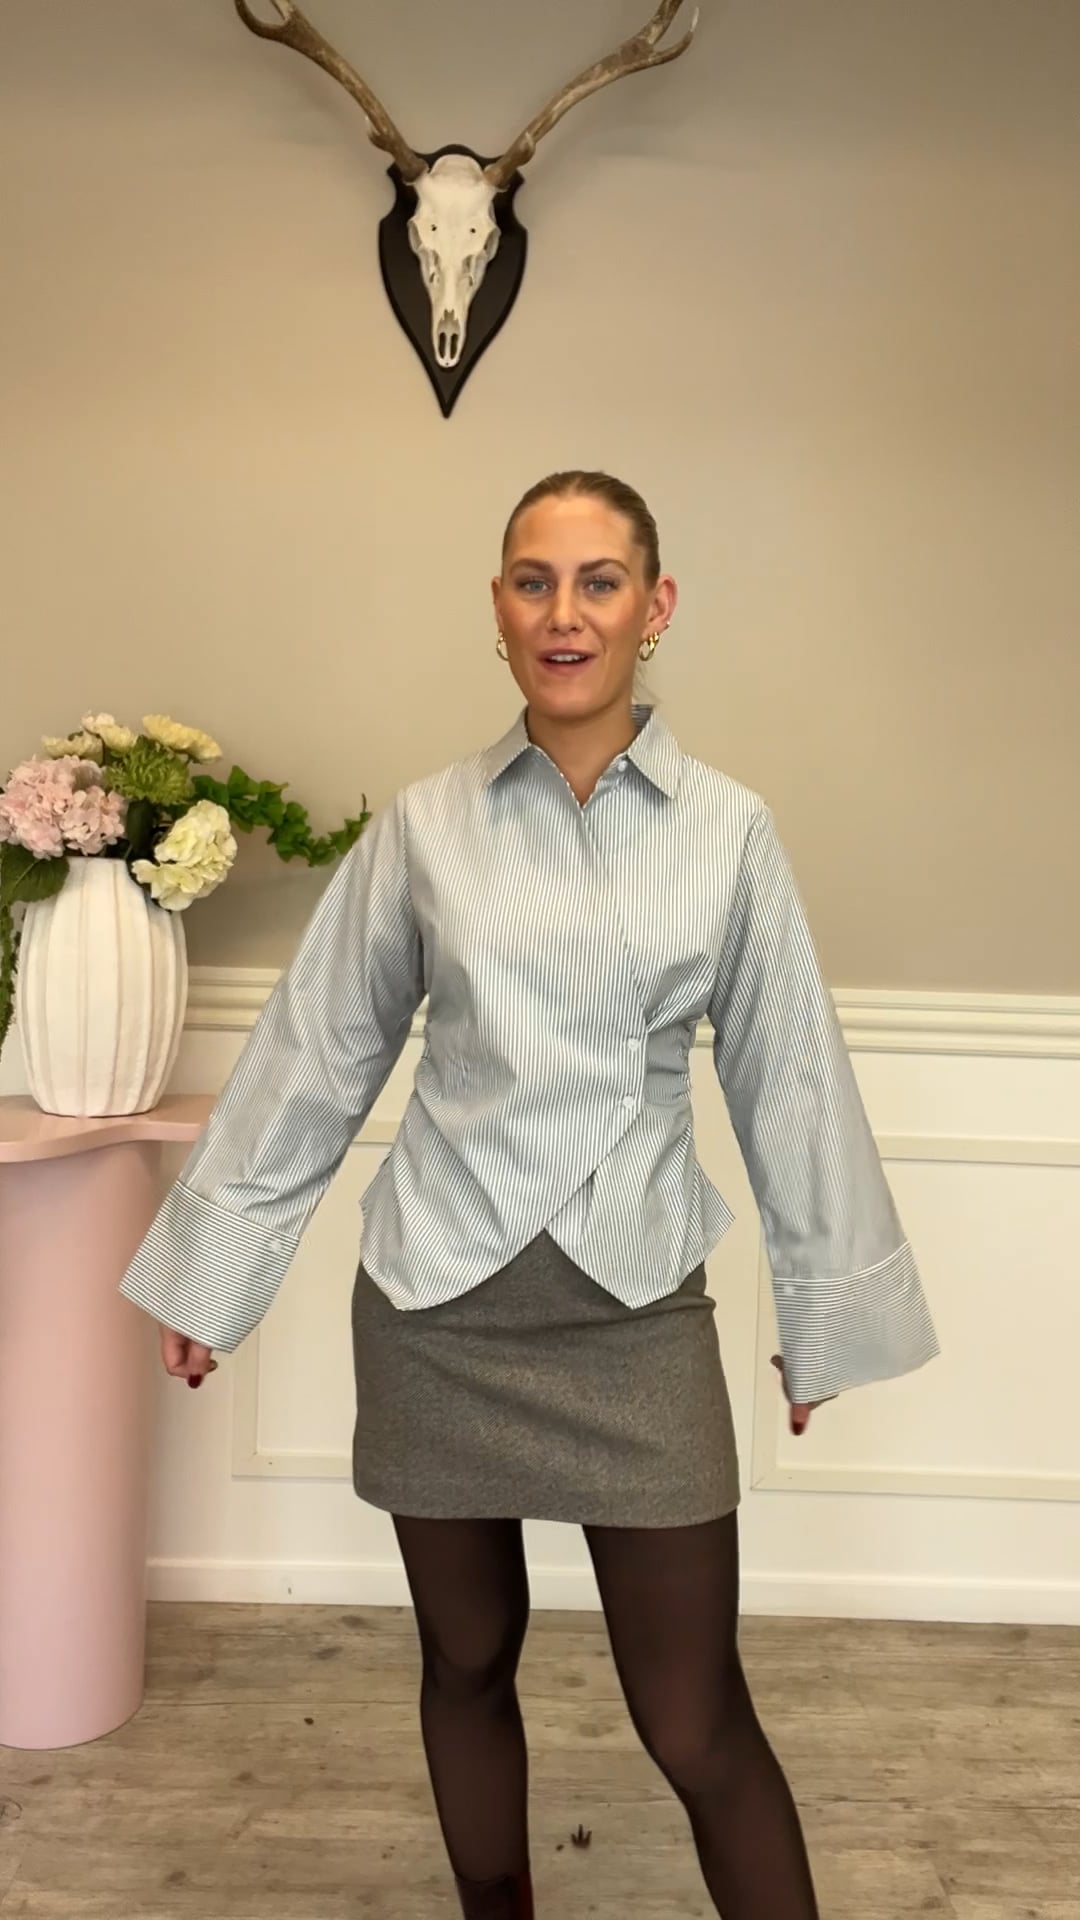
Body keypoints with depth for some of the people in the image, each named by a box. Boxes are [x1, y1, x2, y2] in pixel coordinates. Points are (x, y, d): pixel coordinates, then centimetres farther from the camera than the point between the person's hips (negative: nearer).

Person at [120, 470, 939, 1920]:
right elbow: (315, 1058, 4)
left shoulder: (729, 832, -2)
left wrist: (824, 1310, 9)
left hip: (635, 1310, -1)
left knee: (694, 1718, 4)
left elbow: (786, 1080, 4)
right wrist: (213, 1271, 7)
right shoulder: (425, 826, -1)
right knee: (468, 1666, 19)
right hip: (438, 1302, 2)